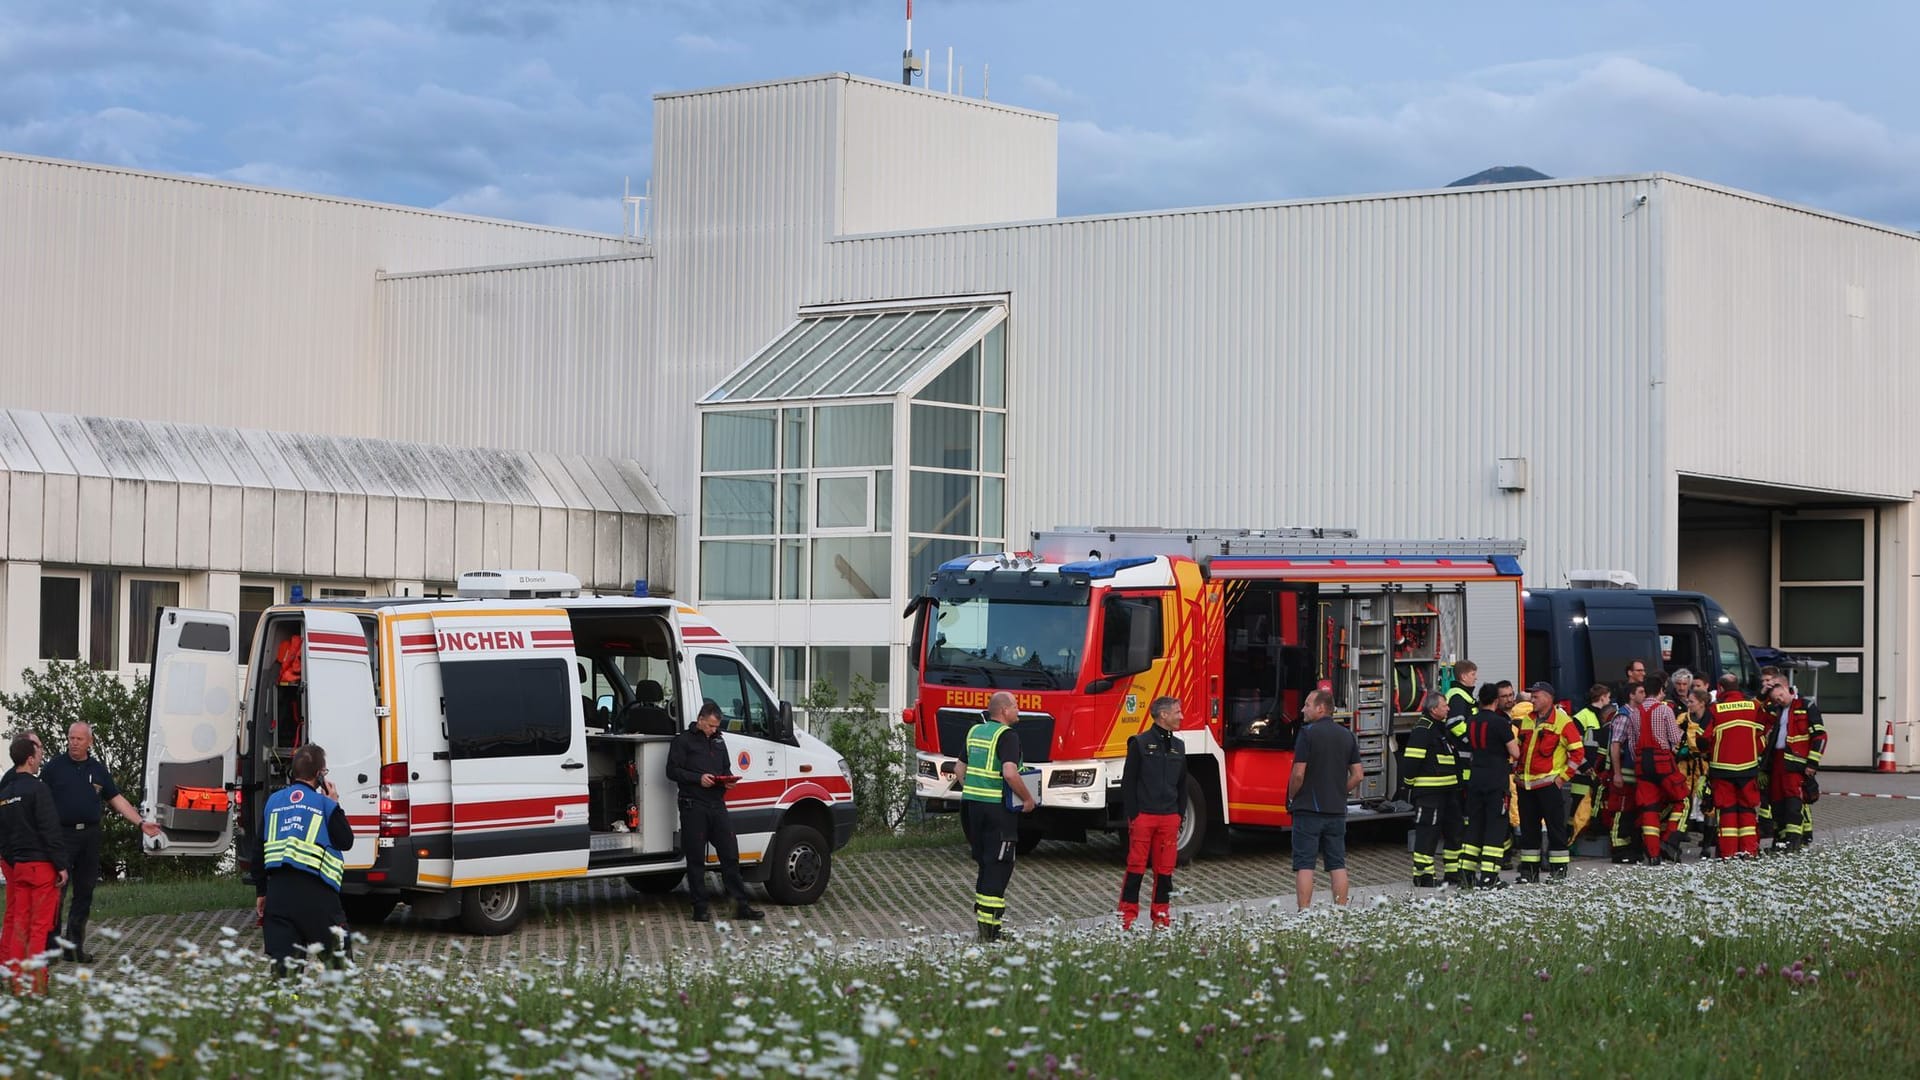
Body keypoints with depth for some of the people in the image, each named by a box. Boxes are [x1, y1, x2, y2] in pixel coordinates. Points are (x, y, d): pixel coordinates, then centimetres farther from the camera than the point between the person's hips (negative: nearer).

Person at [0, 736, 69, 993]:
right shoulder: (37, 789, -13)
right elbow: (50, 831, -16)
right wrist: (61, 865, -13)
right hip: (41, 865, -7)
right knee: (40, 924, -4)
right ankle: (33, 984, -6)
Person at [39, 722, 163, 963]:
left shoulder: (98, 769, 12)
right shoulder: (55, 766, 0)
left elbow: (116, 799, 15)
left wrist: (141, 823, 9)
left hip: (90, 835, 5)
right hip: (62, 833, -4)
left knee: (84, 893, 7)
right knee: (57, 891, -10)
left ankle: (74, 946, 15)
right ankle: (50, 946, -6)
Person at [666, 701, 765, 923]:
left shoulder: (718, 740, 20)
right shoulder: (683, 740, 0)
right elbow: (672, 771, -6)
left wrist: (729, 779, 5)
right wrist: (698, 778, -17)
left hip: (717, 804, 6)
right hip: (693, 807, -6)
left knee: (730, 855, 3)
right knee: (696, 859, 0)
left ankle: (741, 905, 5)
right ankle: (700, 909, 4)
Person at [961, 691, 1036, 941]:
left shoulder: (974, 732, 12)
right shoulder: (1006, 736, -13)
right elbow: (1010, 773, -24)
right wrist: (1028, 799, -13)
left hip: (971, 803, 8)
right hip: (997, 808, -8)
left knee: (985, 863, 18)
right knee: (998, 866, -3)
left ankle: (981, 917, 20)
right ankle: (990, 929, -6)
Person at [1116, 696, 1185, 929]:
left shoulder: (1178, 747, 14)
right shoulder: (1140, 743, -3)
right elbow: (1128, 781, -4)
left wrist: (1180, 814, 12)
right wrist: (1131, 815, -9)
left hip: (1169, 817, 5)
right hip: (1143, 815, -5)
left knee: (1165, 869, 6)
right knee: (1136, 867, -3)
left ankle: (1161, 916, 12)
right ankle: (1128, 916, 2)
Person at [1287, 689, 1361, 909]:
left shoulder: (1308, 733, -11)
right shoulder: (1347, 736, 7)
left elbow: (1299, 773, -15)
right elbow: (1357, 776, 8)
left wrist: (1291, 798, 0)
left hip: (1308, 809, -5)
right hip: (1337, 810, 6)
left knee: (1304, 864, -2)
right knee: (1337, 864, 9)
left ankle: (1304, 913, -6)